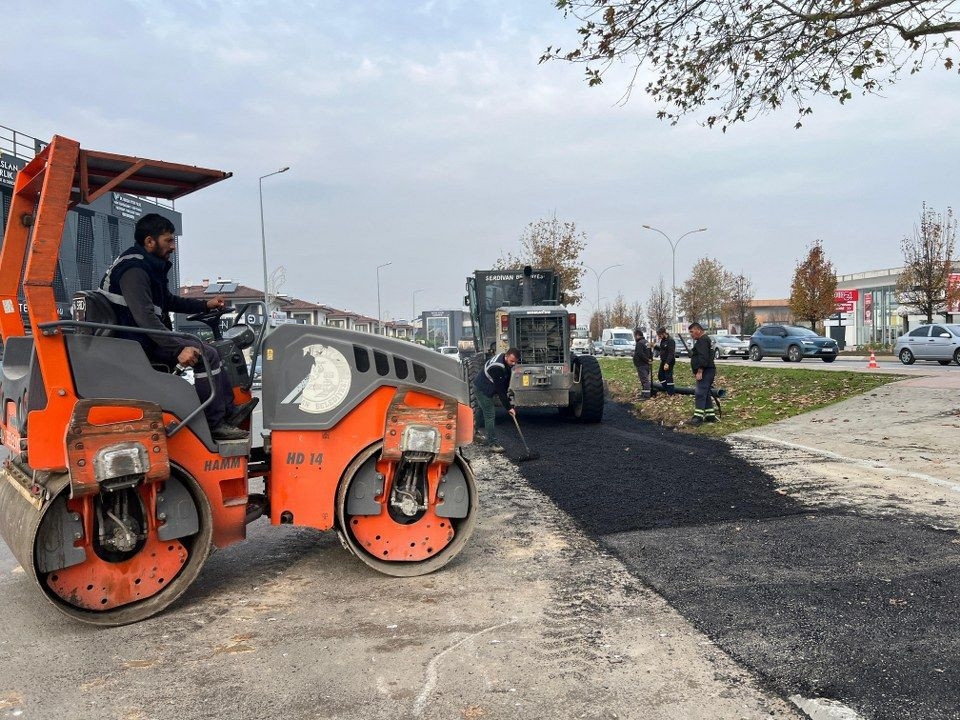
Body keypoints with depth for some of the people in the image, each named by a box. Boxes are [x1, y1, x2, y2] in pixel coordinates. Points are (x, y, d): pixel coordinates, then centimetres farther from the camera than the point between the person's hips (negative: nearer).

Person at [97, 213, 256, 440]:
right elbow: (145, 317, -30)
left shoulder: (149, 266, 15)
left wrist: (205, 304, 22)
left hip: (147, 338, 11)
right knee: (206, 355, -19)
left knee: (204, 347, 14)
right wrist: (178, 349, -35)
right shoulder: (134, 270, -19)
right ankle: (215, 424, -16)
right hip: (137, 344, -11)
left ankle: (229, 411, 13)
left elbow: (168, 301, 30)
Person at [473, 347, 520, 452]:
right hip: (482, 389, -10)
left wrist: (506, 395, 4)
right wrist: (508, 407, -27)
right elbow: (500, 390, -31)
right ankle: (492, 443, -8)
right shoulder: (497, 367, -35)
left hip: (485, 387, 10)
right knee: (490, 415, -10)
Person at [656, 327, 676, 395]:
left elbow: (671, 353, -24)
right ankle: (667, 389, 25)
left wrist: (667, 363, -30)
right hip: (663, 361, 10)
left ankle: (671, 393, -1)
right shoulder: (663, 340, 11)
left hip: (669, 362, -10)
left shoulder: (670, 341, -18)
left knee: (668, 377, -7)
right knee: (660, 375, 15)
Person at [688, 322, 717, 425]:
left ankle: (698, 416, -18)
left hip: (705, 372, -11)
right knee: (706, 395, 14)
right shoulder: (704, 339, 22)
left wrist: (700, 371, -25)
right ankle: (710, 416, 17)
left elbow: (703, 357, -23)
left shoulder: (703, 340, -13)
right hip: (706, 372, 11)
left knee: (700, 394, -14)